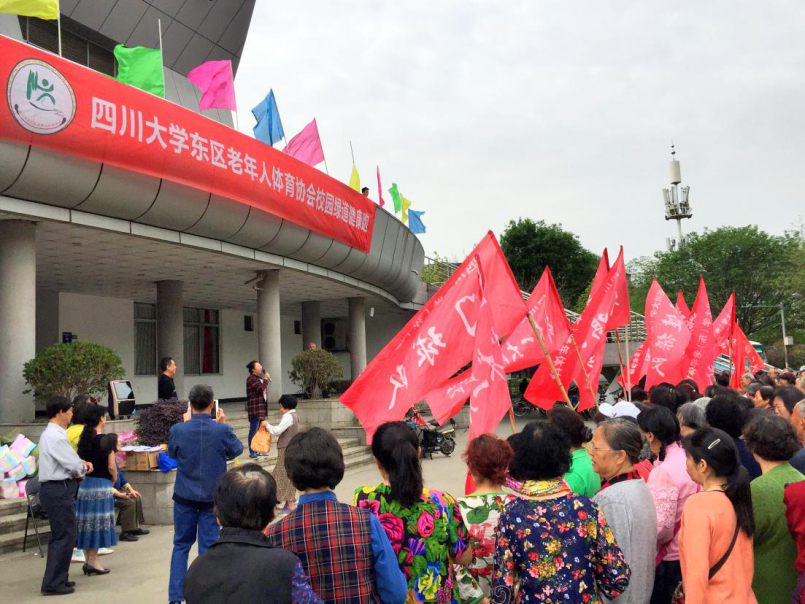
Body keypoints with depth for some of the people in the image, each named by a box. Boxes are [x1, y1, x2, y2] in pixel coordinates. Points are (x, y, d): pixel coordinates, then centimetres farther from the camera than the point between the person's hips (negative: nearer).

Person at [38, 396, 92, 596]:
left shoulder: (51, 434, 14)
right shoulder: (56, 436, -19)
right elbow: (74, 466, -19)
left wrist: (80, 463, 5)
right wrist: (83, 468, 1)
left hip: (55, 489, 11)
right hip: (58, 490, -11)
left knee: (60, 535, 18)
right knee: (64, 536, -5)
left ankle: (58, 578, 28)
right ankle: (53, 584, 1)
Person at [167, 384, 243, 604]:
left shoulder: (178, 430, -12)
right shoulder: (223, 430, -16)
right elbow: (237, 450, 5)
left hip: (185, 498, 2)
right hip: (212, 498, -1)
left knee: (181, 546, 16)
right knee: (209, 548, 7)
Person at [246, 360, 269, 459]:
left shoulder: (259, 378, 17)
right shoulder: (251, 379, -13)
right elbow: (260, 388, -25)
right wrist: (265, 380, -12)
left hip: (261, 408, 10)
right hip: (255, 409, -10)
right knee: (254, 430, -6)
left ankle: (257, 451, 20)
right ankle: (252, 452, -2)